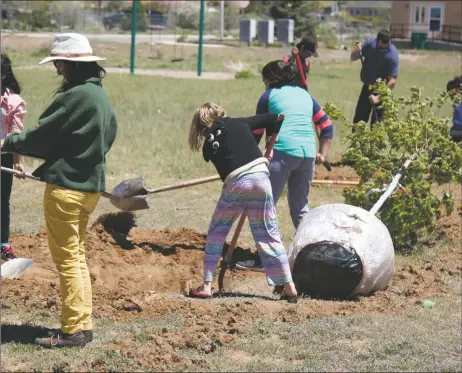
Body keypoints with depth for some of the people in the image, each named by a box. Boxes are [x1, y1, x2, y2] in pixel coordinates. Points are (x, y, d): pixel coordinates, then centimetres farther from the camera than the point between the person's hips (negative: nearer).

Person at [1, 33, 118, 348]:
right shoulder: (100, 96, 11)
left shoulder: (76, 96, -18)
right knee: (77, 256, 17)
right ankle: (83, 324, 19)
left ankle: (73, 330, 0)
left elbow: (44, 136, -14)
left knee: (66, 259, -3)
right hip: (90, 184, 9)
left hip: (66, 186, -9)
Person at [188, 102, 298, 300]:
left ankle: (206, 285, 12)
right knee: (268, 234, 6)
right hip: (260, 178, 1)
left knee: (216, 232, 16)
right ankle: (288, 286, 3)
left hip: (234, 185, -1)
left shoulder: (209, 145, 11)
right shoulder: (240, 123, 13)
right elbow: (271, 120, 15)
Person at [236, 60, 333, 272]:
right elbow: (327, 127, 19)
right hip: (308, 154, 6)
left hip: (283, 152, -6)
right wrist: (322, 154, 19)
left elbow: (256, 131, 9)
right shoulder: (305, 95, 20)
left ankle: (262, 260, -3)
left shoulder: (269, 96, 6)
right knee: (300, 207, 18)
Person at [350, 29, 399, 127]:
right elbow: (353, 57, 4)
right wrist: (356, 52, -19)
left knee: (377, 122, -6)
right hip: (367, 87, 5)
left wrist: (379, 98, -31)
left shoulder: (393, 55, -24)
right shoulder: (370, 42, -8)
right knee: (359, 119, 12)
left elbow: (393, 81, -26)